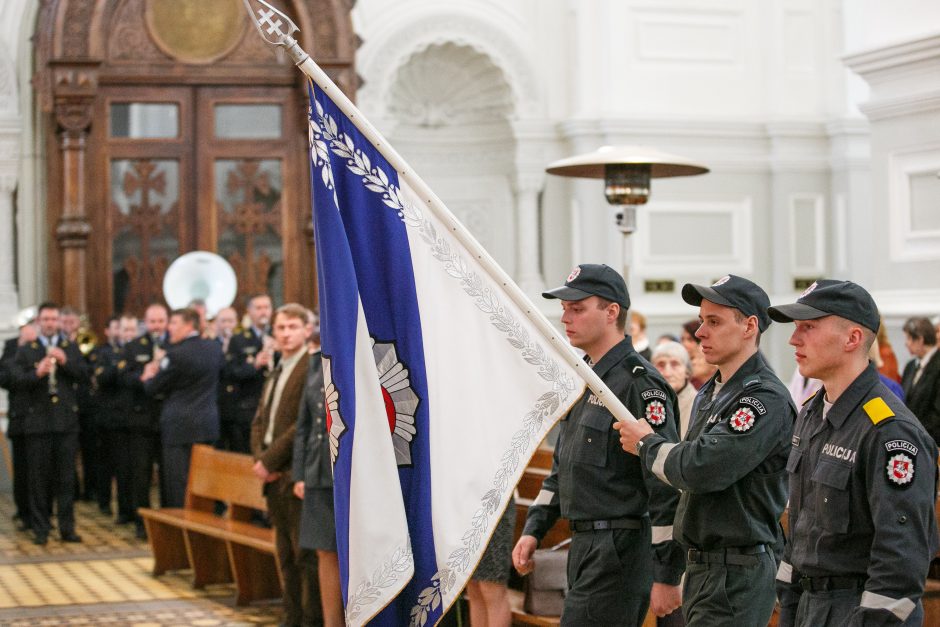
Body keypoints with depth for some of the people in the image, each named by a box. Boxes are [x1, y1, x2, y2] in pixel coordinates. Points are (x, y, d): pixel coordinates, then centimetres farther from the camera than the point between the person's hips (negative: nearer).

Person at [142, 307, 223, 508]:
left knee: (179, 486, -2)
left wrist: (148, 377, 17)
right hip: (208, 425, 7)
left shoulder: (176, 353, -15)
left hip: (180, 427, -7)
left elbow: (153, 388, -8)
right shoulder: (214, 348, 6)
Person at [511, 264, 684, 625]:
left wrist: (667, 576, -19)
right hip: (585, 544, 9)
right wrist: (533, 529, 15)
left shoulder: (639, 382, -16)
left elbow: (667, 487, -19)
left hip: (620, 551, -9)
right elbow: (562, 467, 23)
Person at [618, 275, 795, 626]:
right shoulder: (709, 393, 15)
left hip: (738, 578, -9)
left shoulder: (766, 399, -16)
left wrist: (646, 444, -8)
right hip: (701, 569, 10)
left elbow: (701, 470, -25)